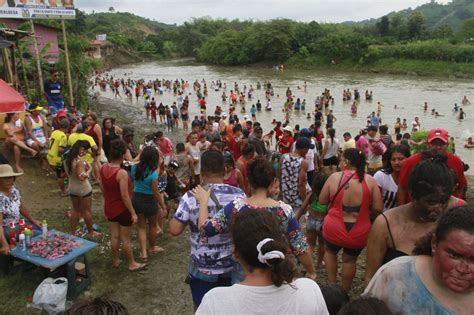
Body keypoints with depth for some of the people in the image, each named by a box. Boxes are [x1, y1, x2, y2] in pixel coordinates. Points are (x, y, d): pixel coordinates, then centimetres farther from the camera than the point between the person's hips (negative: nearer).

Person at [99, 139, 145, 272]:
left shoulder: (103, 168, -7)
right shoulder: (122, 173, -28)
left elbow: (102, 188, 7)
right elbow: (125, 196, -25)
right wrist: (133, 212, -16)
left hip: (109, 207, 7)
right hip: (122, 209, -7)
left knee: (114, 235, 21)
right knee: (126, 238, 9)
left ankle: (115, 260, 37)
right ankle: (132, 264, 25)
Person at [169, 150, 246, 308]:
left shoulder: (191, 197, -17)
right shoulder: (239, 195, -11)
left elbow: (174, 230, -16)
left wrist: (176, 215, 3)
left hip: (202, 269, -2)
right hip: (231, 267, 2)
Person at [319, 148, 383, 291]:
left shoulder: (334, 177, -12)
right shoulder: (369, 180, -10)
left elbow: (322, 201, -3)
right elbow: (378, 208, -9)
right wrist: (363, 207, 9)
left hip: (334, 230, -1)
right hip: (359, 233, 1)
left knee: (330, 252, 29)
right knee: (350, 260, 25)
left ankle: (331, 286, 29)